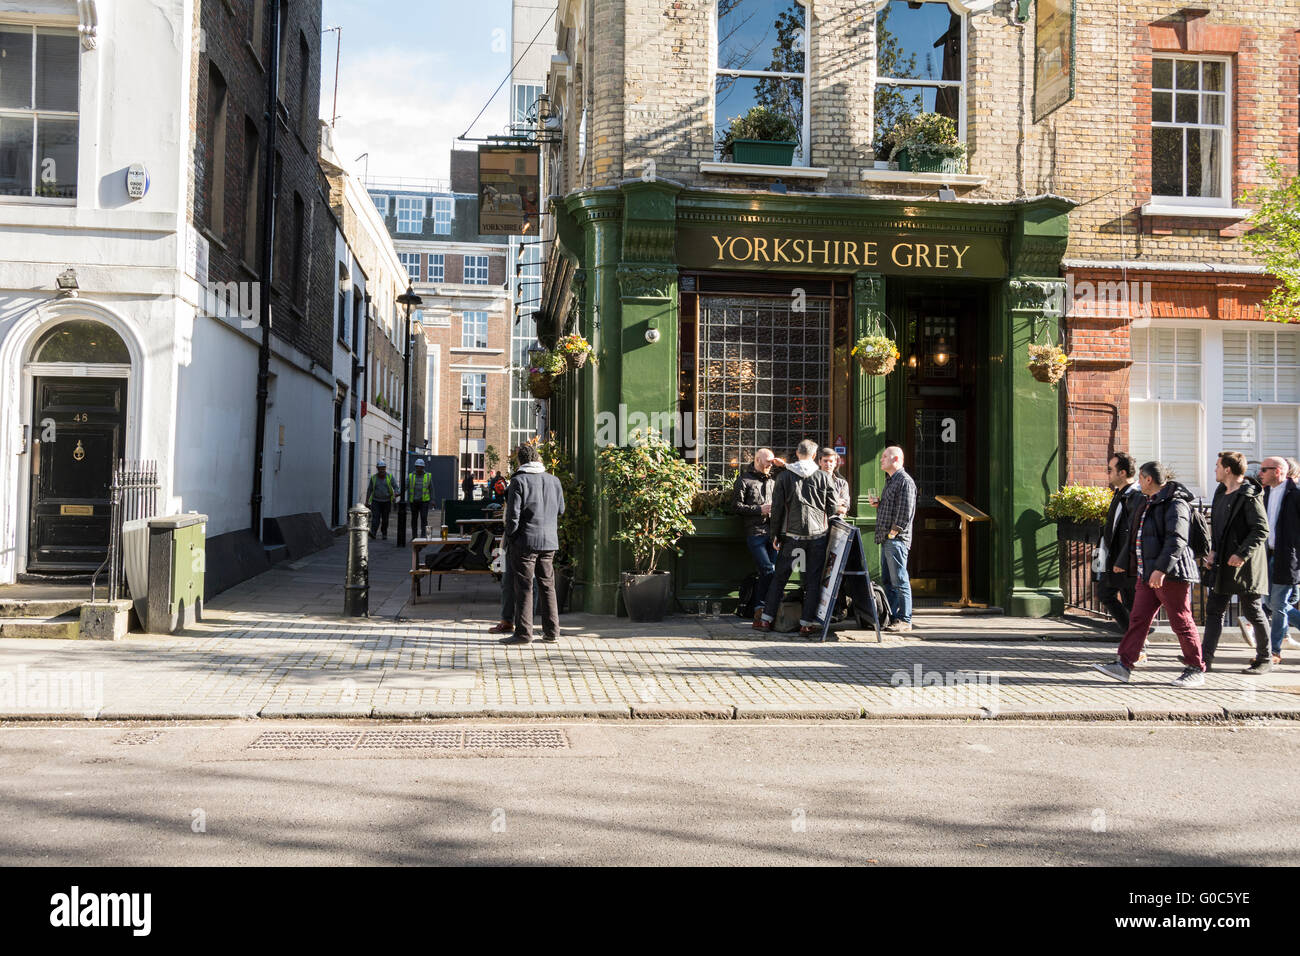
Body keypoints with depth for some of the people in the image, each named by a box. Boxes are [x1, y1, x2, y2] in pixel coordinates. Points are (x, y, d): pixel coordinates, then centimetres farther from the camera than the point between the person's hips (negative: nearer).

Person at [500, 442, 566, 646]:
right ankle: (552, 631, 15)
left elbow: (513, 515, -12)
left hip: (525, 541, -5)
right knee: (548, 585, 12)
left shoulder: (518, 481, -9)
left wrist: (510, 539, -2)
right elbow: (560, 510, 15)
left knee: (524, 587, 0)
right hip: (549, 541, 5)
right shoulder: (554, 480, 8)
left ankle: (523, 632, 1)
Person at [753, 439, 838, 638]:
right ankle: (807, 624, 4)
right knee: (813, 579, 5)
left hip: (792, 534, 0)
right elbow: (833, 507, 4)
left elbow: (777, 508, 1)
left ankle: (766, 619, 12)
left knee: (779, 577, 9)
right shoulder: (824, 477, -1)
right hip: (818, 533, 0)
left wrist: (776, 534, 10)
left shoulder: (785, 476, -1)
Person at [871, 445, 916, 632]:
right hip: (886, 539, 10)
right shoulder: (890, 480, 21)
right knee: (888, 581, 12)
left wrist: (894, 532, -18)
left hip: (897, 539, -10)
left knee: (900, 581, -7)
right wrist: (878, 505, 11)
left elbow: (906, 511, -17)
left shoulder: (905, 481, -11)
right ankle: (891, 617, 17)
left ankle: (904, 620, -4)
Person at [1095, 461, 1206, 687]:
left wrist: (1161, 568, -32)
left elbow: (1176, 540, -24)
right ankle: (1124, 665, 5)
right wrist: (1122, 562, 36)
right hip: (1148, 574, 10)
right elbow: (1136, 538, 28)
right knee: (1138, 618, 5)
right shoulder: (1150, 503, 18)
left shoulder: (1175, 503, -13)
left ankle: (1196, 670, 11)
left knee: (1181, 622, -1)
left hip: (1171, 574, -9)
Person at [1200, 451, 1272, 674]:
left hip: (1245, 565, -8)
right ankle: (1205, 658, 8)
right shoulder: (1221, 493, 13)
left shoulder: (1249, 496, -14)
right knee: (1214, 609, 6)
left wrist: (1242, 554, -22)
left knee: (1253, 612, 3)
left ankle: (1264, 660, 17)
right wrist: (1213, 551, 8)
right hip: (1223, 564, 9)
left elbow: (1262, 530, -18)